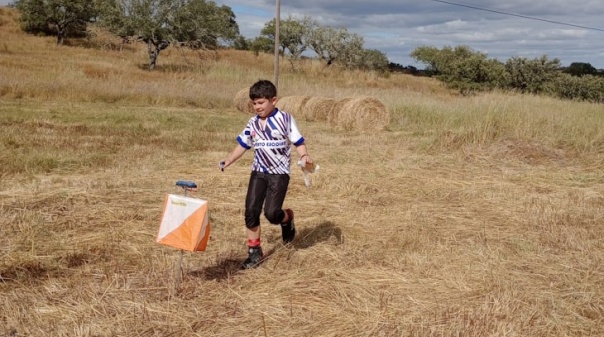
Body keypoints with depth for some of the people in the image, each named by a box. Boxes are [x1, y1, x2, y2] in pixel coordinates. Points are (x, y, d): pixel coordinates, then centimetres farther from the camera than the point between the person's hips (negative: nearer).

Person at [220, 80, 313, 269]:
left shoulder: (285, 119, -7)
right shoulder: (253, 123, 6)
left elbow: (298, 142, -6)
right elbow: (243, 145, 13)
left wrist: (304, 156, -26)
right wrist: (228, 162, 2)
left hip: (279, 173, -4)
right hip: (258, 172, 5)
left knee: (271, 213, -14)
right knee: (251, 210, -3)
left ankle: (287, 218, 23)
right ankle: (255, 251, 10)